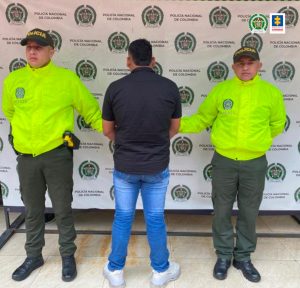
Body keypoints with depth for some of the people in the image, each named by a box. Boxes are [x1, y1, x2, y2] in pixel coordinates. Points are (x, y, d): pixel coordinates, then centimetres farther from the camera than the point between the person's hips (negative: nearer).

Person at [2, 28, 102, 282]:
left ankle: (68, 256, 28)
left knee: (62, 209, 8)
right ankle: (34, 256, 36)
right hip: (26, 157, 3)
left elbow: (91, 110, 1)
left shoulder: (67, 78, -6)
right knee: (32, 210, 17)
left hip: (57, 155, -3)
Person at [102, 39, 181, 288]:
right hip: (157, 166, 0)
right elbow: (174, 129, 5)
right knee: (155, 219, 14)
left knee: (123, 218, 15)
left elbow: (108, 130, 2)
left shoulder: (115, 88, -8)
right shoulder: (170, 87, -7)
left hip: (124, 166, 0)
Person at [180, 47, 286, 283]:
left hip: (255, 163, 0)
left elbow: (277, 125, 11)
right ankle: (224, 255, 30)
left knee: (249, 213, 13)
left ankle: (243, 257, 33)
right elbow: (201, 119, 4)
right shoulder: (220, 90, -2)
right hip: (224, 161, 0)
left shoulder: (271, 92, -2)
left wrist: (256, 139, 9)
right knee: (222, 211, 10)